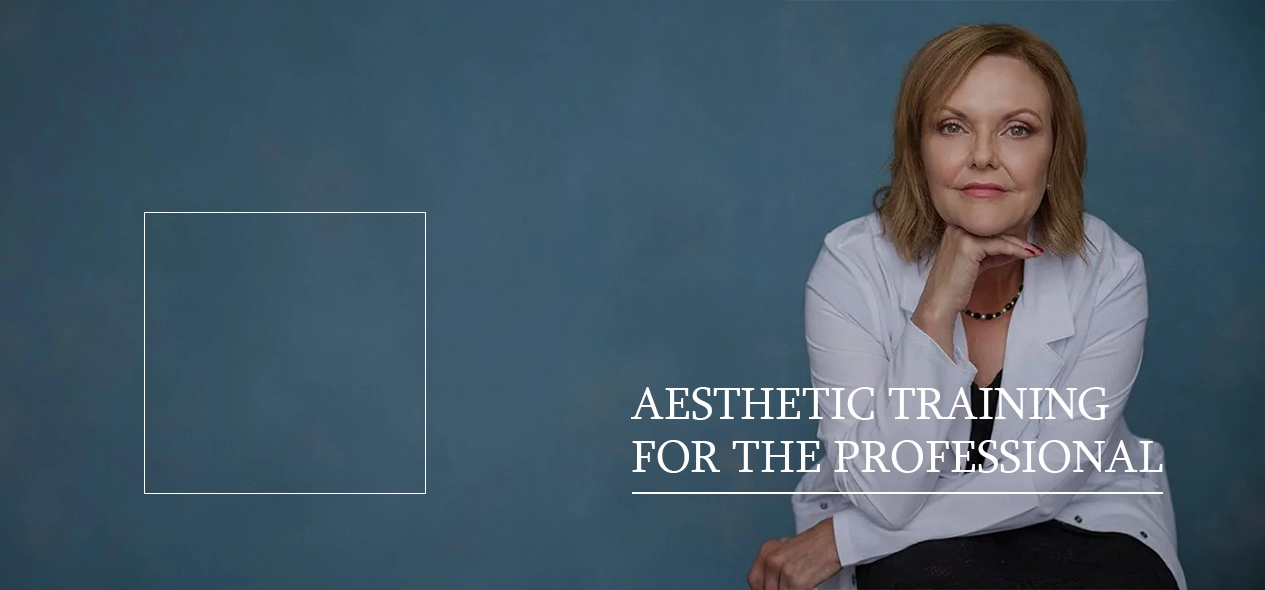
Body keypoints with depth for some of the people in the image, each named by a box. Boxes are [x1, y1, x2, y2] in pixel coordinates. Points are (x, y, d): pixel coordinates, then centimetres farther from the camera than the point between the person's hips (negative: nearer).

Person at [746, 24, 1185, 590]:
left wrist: (840, 538, -18)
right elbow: (887, 496, -21)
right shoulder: (851, 267, -17)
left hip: (1078, 514, 2)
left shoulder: (1109, 272, -14)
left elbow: (1044, 480, -14)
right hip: (909, 538, -2)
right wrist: (936, 310, -30)